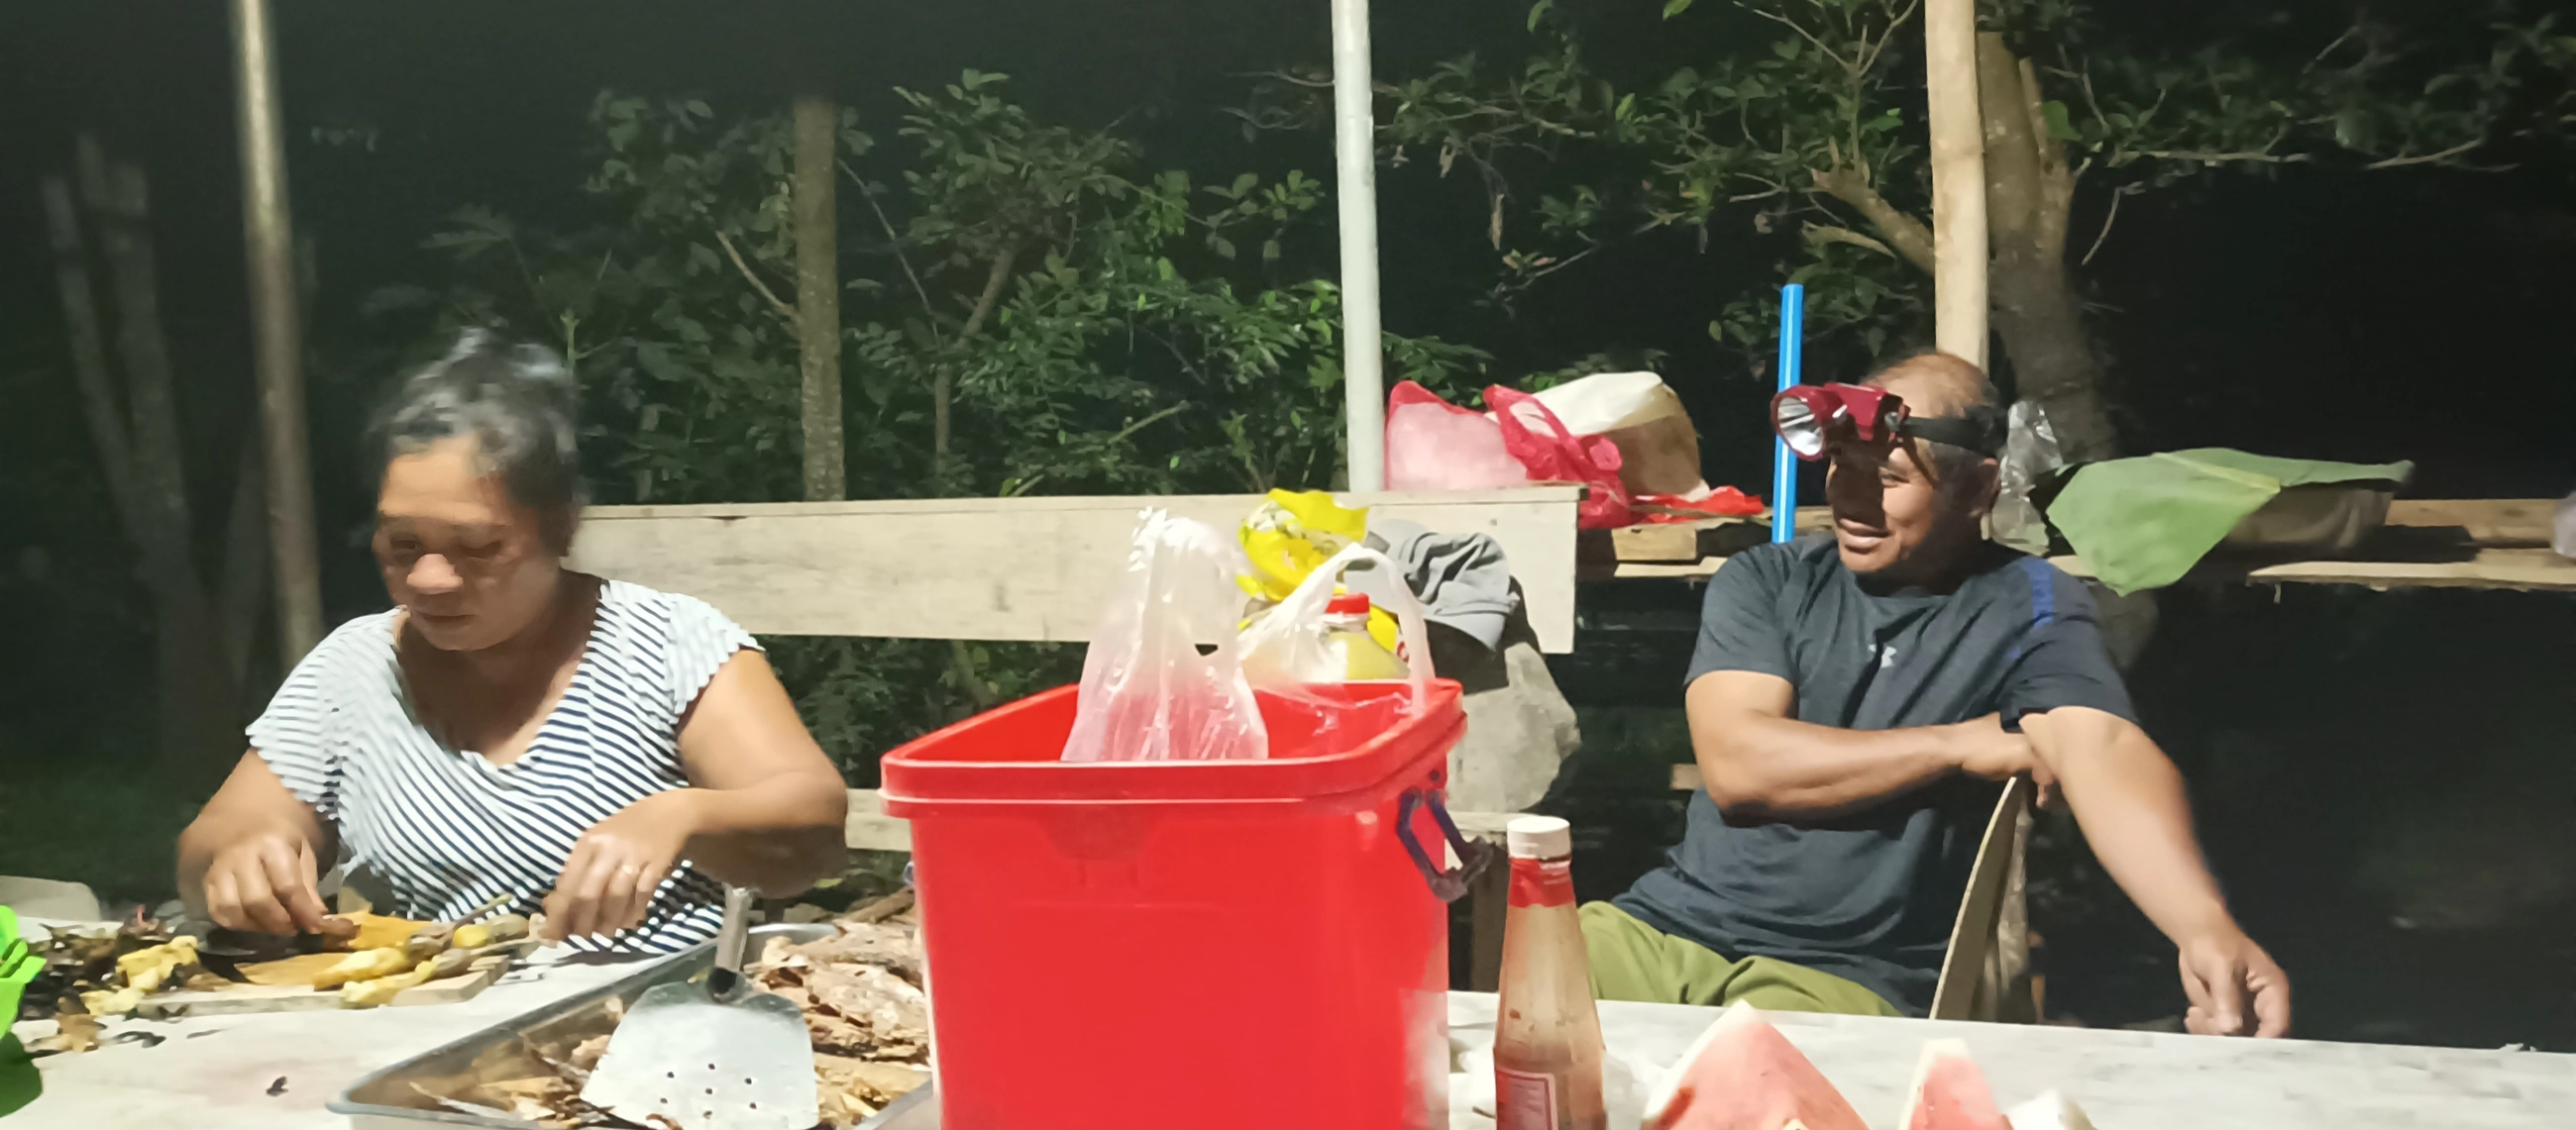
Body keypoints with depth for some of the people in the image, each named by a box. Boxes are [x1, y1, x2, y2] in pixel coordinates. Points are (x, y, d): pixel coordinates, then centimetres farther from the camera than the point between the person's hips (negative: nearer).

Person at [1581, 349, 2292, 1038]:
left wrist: (2206, 927, -36)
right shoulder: (1763, 583, 6)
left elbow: (2104, 751, -17)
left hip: (1847, 981, -2)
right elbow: (1735, 765, -8)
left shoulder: (2027, 607, 1)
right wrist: (1961, 744, -8)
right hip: (1665, 925, 3)